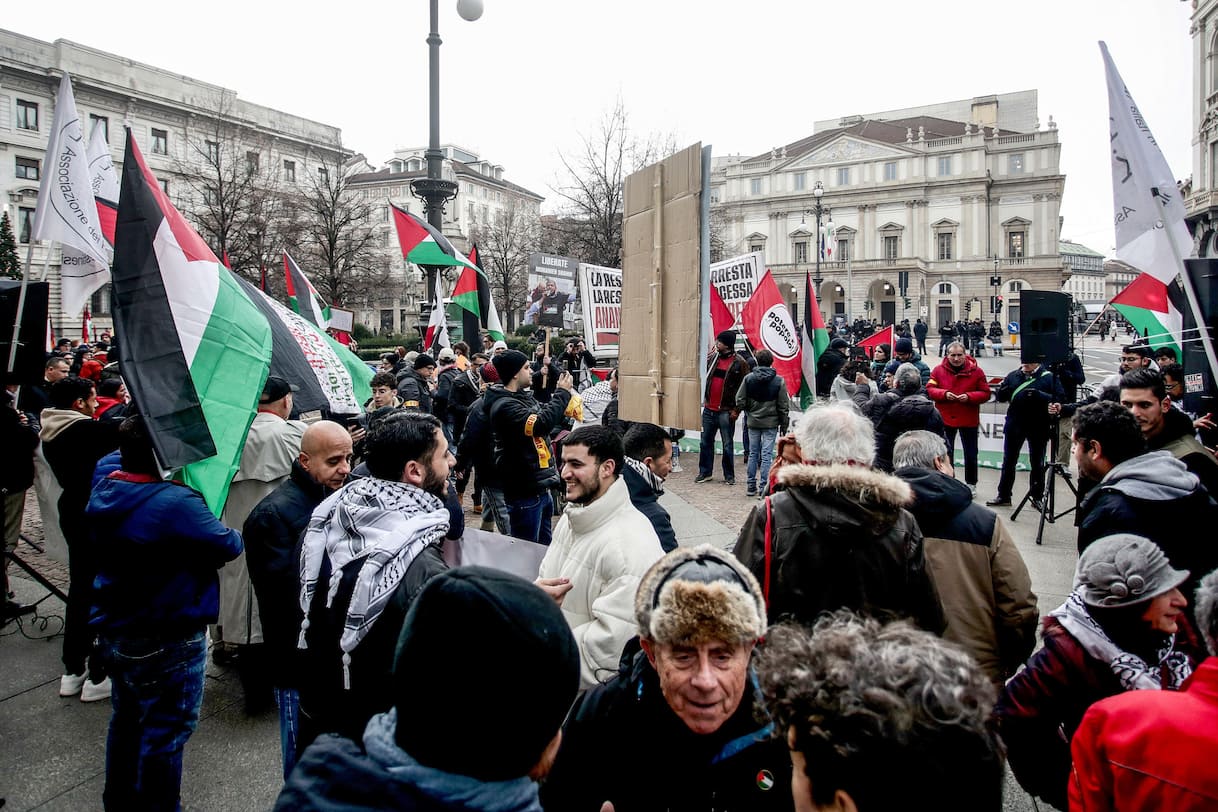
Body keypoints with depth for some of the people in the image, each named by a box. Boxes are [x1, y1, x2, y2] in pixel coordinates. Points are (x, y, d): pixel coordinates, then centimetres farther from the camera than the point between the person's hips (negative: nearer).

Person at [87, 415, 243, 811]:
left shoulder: (104, 492, -3)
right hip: (165, 644, -9)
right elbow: (228, 545, -20)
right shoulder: (177, 504, -29)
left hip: (113, 631, 9)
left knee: (127, 719, 26)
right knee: (165, 732, 10)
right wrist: (234, 535, 2)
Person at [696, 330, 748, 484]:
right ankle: (705, 472, 19)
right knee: (706, 441, 10)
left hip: (726, 411, -5)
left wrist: (736, 410, -12)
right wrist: (706, 400, 12)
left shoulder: (739, 364, -7)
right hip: (709, 409, 5)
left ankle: (729, 475, 13)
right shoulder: (712, 358, 9)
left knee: (727, 444, 3)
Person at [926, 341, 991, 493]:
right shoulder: (939, 370, -3)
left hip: (969, 419, 0)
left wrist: (969, 396, -21)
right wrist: (944, 394, -22)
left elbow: (985, 393, -4)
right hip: (945, 419, 1)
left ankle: (971, 483, 25)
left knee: (970, 454, 10)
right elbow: (929, 389, -4)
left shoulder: (976, 371, -5)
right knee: (946, 452, 9)